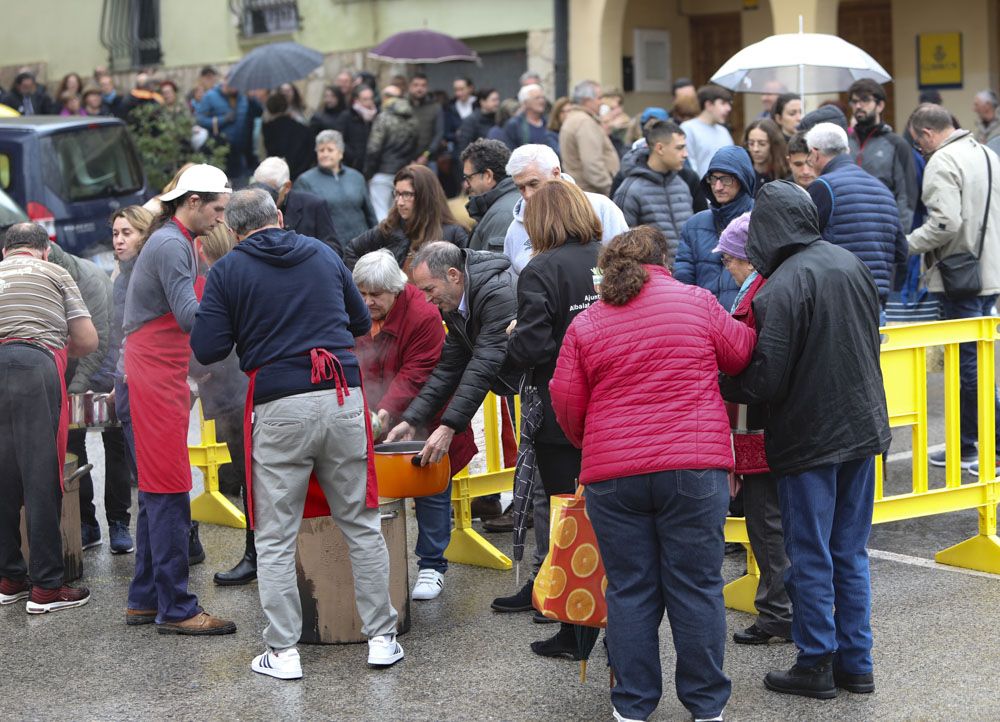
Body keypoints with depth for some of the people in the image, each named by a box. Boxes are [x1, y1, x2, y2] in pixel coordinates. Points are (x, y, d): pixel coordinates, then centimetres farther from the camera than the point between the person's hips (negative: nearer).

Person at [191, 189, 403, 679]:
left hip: (279, 408, -3)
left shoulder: (227, 270, 1)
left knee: (275, 539, 6)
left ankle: (283, 652, 6)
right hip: (344, 399, 3)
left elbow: (206, 350, -3)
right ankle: (382, 639, 14)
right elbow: (362, 323, 22)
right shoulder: (323, 254, 12)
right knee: (362, 525, 11)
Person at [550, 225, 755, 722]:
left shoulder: (585, 324, 5)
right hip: (695, 467, -1)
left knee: (629, 592, 9)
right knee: (697, 588, 6)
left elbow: (566, 402, 7)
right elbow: (740, 354, 14)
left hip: (612, 475, 1)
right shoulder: (696, 302, 2)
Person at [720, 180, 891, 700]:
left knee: (810, 559, 5)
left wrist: (717, 385, -2)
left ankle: (817, 666, 14)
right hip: (862, 425, 7)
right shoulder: (849, 263, 3)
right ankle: (856, 663, 21)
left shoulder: (782, 288, -20)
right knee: (850, 552, 15)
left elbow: (765, 380, -19)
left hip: (809, 437, -7)